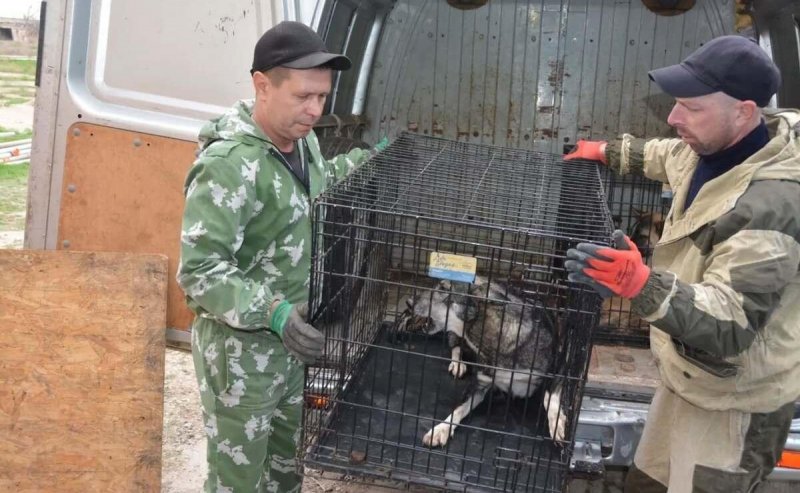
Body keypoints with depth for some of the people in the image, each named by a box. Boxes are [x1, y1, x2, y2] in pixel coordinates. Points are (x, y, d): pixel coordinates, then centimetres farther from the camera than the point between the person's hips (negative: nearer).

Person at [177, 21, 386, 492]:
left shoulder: (303, 139, 0)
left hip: (293, 339, 8)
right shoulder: (228, 164, -27)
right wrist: (274, 313, -38)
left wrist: (369, 157, 14)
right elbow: (197, 272, -28)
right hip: (241, 348, -8)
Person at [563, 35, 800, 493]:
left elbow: (732, 325, -40)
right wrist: (610, 151, 25)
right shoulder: (718, 147, -5)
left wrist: (644, 285, -53)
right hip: (692, 375, 9)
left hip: (732, 403, -9)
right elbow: (672, 155, 21)